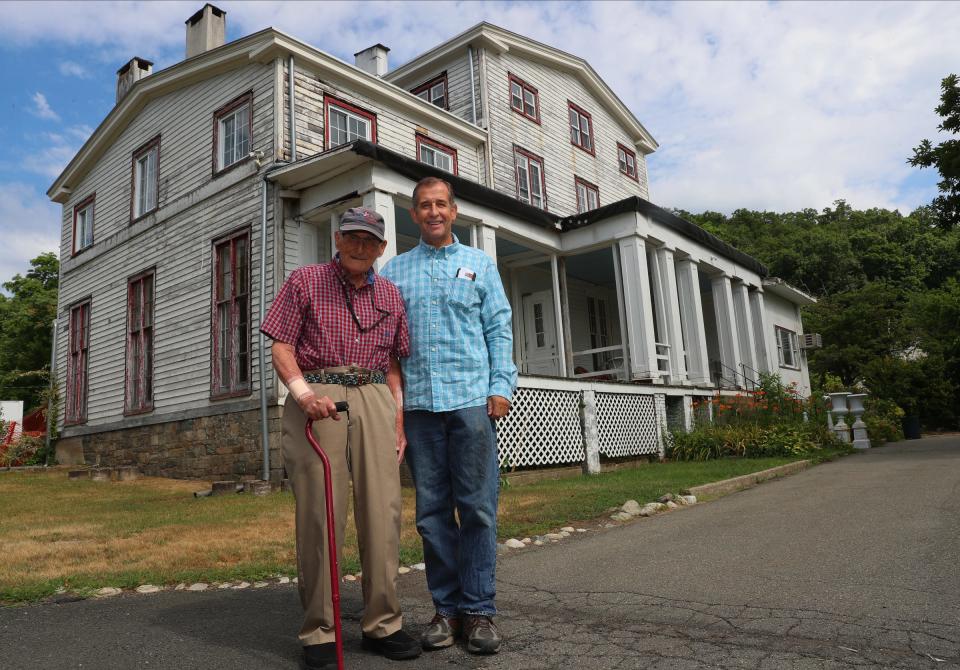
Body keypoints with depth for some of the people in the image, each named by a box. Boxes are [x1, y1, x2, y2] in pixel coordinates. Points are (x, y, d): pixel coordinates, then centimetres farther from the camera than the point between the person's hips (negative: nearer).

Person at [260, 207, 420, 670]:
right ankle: (319, 631, 9)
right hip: (316, 400, -3)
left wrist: (398, 422, 9)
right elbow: (281, 347, 2)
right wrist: (303, 393, -15)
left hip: (374, 399, 3)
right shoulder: (304, 281, 8)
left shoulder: (390, 295, 17)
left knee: (383, 512, 0)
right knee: (319, 513, -3)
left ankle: (382, 624, 13)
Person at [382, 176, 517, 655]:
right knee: (432, 510, 5)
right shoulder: (394, 270, 15)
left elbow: (499, 328, 8)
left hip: (472, 397, -1)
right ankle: (446, 607, 16)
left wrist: (500, 385, -4)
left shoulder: (479, 264, 13)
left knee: (477, 507, -1)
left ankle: (478, 609, 10)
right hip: (417, 402, 2)